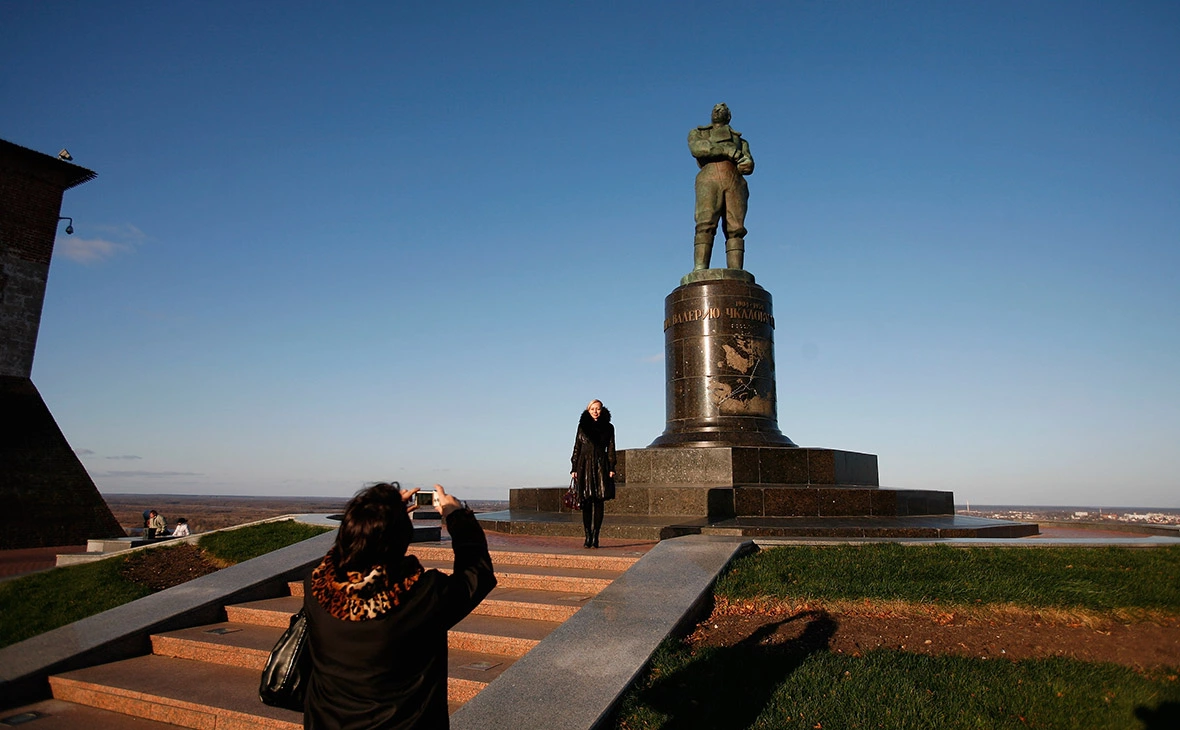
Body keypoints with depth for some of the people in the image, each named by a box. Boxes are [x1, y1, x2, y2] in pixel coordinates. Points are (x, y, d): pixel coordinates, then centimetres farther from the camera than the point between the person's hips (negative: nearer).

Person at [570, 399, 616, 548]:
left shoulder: (608, 428, 8)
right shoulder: (582, 426, 8)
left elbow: (611, 449, 7)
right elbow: (577, 448, 8)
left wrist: (611, 469, -3)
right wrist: (574, 468, 2)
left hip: (601, 466, 0)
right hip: (585, 466, 0)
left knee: (599, 502, -2)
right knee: (586, 502, -3)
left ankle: (595, 537, 2)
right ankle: (588, 536, 2)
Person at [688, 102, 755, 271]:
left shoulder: (740, 140, 36)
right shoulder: (697, 133, 30)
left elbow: (749, 165, 17)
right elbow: (697, 148, 4)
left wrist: (746, 162, -7)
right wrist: (726, 150, -4)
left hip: (735, 181, 2)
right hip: (709, 178, -2)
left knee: (735, 229, -14)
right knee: (705, 224, -23)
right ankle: (700, 273, -35)